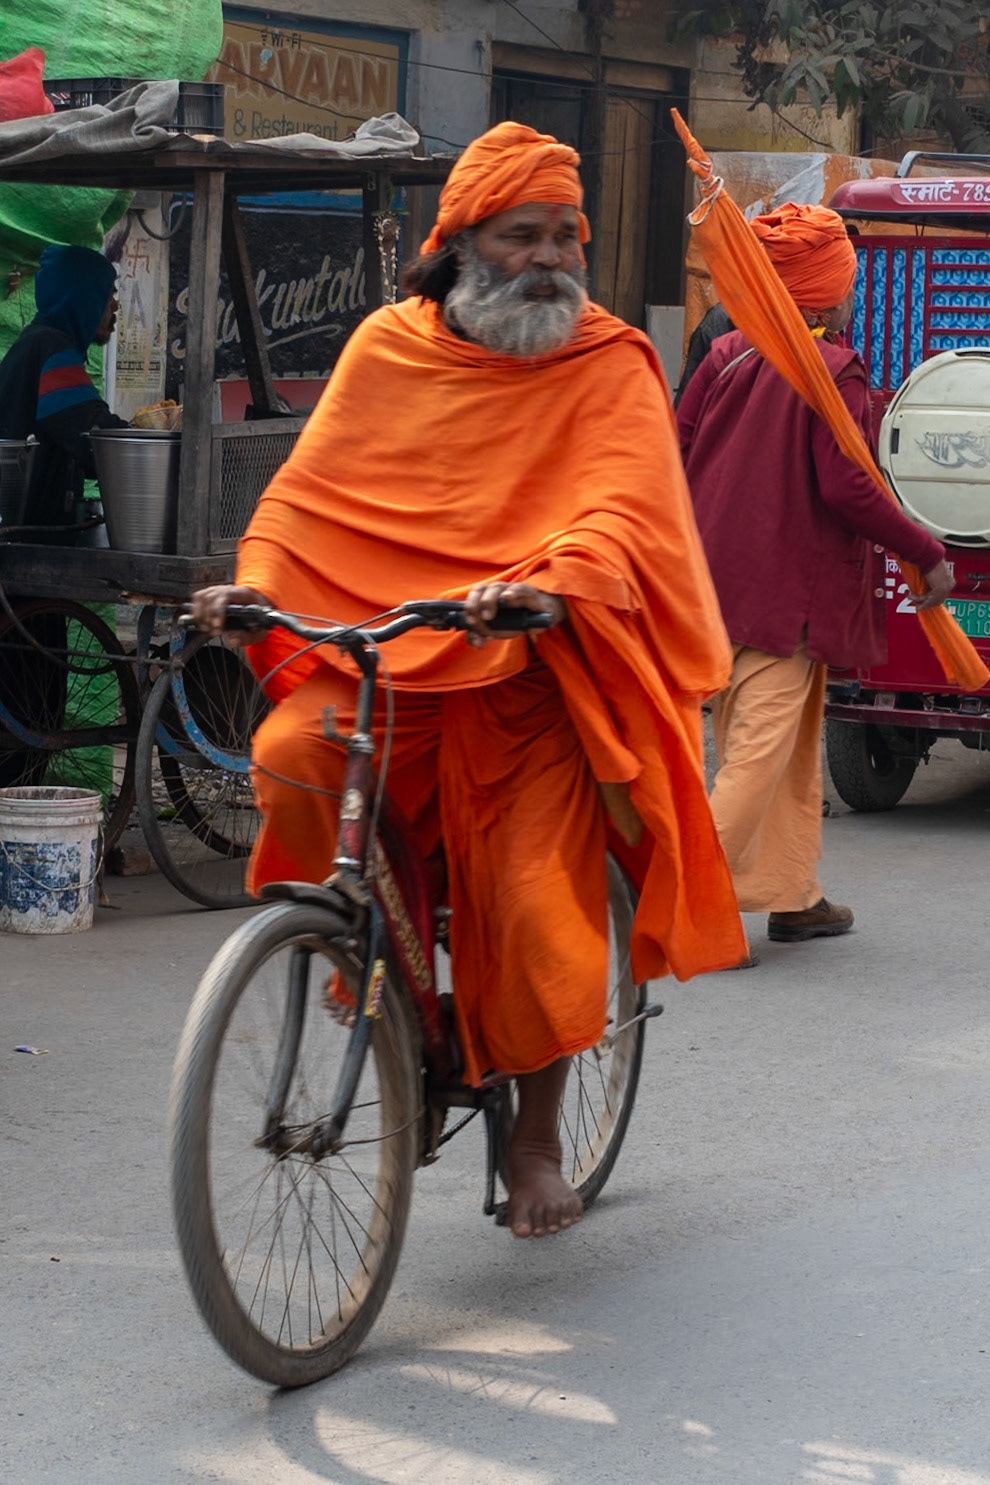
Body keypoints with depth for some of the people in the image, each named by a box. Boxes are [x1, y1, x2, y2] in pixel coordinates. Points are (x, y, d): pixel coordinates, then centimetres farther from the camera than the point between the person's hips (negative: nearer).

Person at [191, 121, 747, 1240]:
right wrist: (257, 582, -12)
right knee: (290, 757, -26)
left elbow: (620, 511, -14)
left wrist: (548, 585, -35)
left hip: (534, 673, -2)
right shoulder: (388, 349, 9)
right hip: (384, 654, 2)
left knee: (538, 904, -9)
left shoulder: (609, 367, 0)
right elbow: (312, 486, 7)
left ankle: (536, 1136, 15)